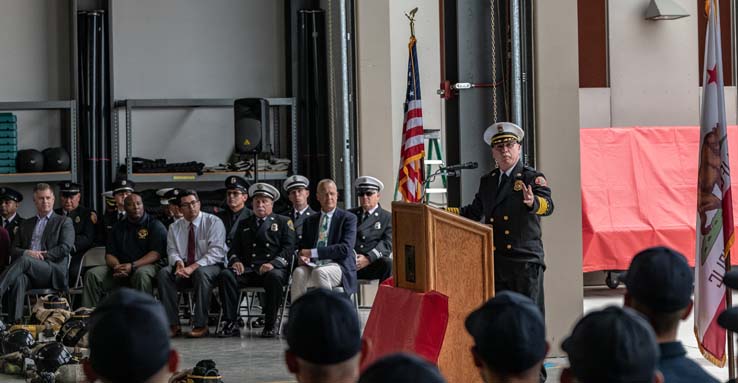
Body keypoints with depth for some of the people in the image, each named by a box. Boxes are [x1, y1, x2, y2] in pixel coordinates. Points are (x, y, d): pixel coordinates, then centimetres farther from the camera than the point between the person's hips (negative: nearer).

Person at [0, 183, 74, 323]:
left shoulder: (64, 222, 16)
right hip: (29, 272, 3)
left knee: (24, 259, -35)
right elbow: (13, 250, 20)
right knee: (18, 279, -36)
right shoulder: (26, 224, 28)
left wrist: (40, 256, -10)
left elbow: (65, 248, 0)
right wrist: (27, 252, -5)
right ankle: (14, 324, -47)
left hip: (53, 272, -3)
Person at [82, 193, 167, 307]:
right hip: (120, 267, 5)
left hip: (148, 265, -5)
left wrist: (132, 266, -20)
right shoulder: (118, 227, 18)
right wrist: (116, 266, -11)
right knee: (92, 274, -15)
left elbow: (156, 253, -9)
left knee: (141, 273, -39)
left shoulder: (155, 225, 3)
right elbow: (109, 254, 14)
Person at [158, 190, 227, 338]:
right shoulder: (175, 227, 11)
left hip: (211, 267, -4)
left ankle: (201, 325, -33)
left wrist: (194, 267, -26)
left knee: (201, 272, -38)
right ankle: (173, 325, -25)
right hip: (184, 267, 4)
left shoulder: (213, 222, -5)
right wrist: (178, 262, -20)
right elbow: (172, 251, 6)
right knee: (164, 273, -24)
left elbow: (216, 252, -15)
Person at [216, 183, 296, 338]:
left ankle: (269, 325, -26)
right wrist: (235, 261, -5)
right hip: (248, 270, 3)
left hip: (273, 269, -3)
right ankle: (230, 323, -27)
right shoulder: (244, 224, 26)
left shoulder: (283, 222, 15)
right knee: (226, 275, -26)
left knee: (275, 277, -38)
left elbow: (289, 248, 2)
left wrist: (273, 264, -17)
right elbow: (234, 249, 20)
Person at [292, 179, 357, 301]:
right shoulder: (310, 221, 20)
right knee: (299, 272, -30)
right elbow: (303, 247, 22)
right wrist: (302, 256, -6)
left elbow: (345, 249, -10)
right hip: (313, 265, 4)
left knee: (320, 272, -36)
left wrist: (313, 253, -16)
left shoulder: (348, 218, 4)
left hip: (338, 266, -4)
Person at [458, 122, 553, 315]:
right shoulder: (487, 181, 15)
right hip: (494, 261, 5)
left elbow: (547, 205, -18)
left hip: (525, 261, -5)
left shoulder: (532, 178, -2)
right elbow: (475, 211, 25)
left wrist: (533, 203, -40)